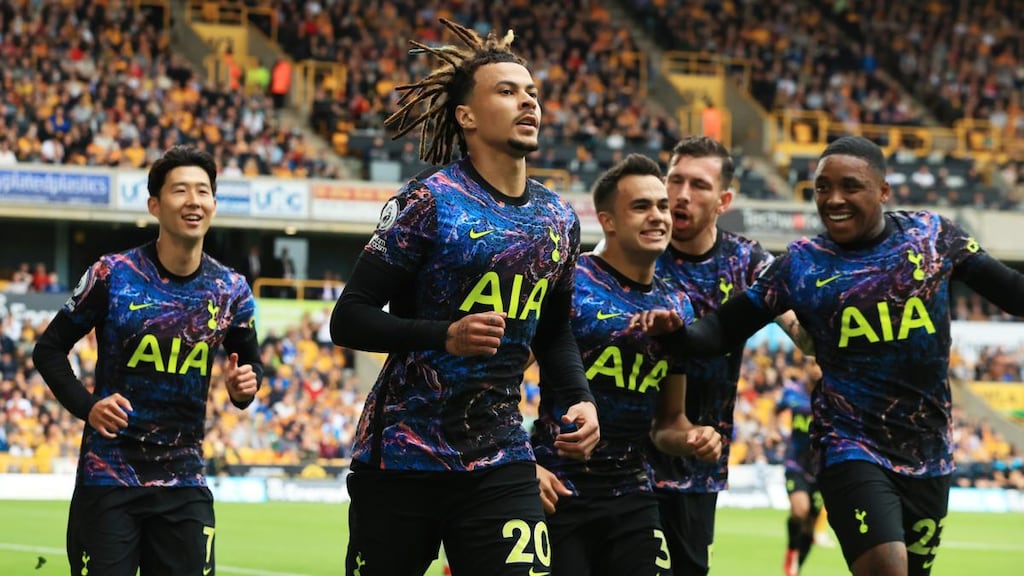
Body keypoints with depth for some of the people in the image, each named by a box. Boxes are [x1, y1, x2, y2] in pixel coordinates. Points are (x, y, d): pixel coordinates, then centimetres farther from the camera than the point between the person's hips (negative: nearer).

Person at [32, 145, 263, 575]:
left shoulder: (231, 291, 2)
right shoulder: (113, 275, -7)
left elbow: (251, 363, 17)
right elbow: (49, 348, 1)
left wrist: (244, 387, -7)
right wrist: (86, 406, -14)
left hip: (184, 484, 3)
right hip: (107, 477, -3)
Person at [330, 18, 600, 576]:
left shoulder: (559, 219, 9)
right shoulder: (430, 200, -9)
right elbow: (348, 320, -11)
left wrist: (579, 399, 4)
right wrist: (446, 336, -25)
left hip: (501, 463, 4)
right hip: (400, 458, -4)